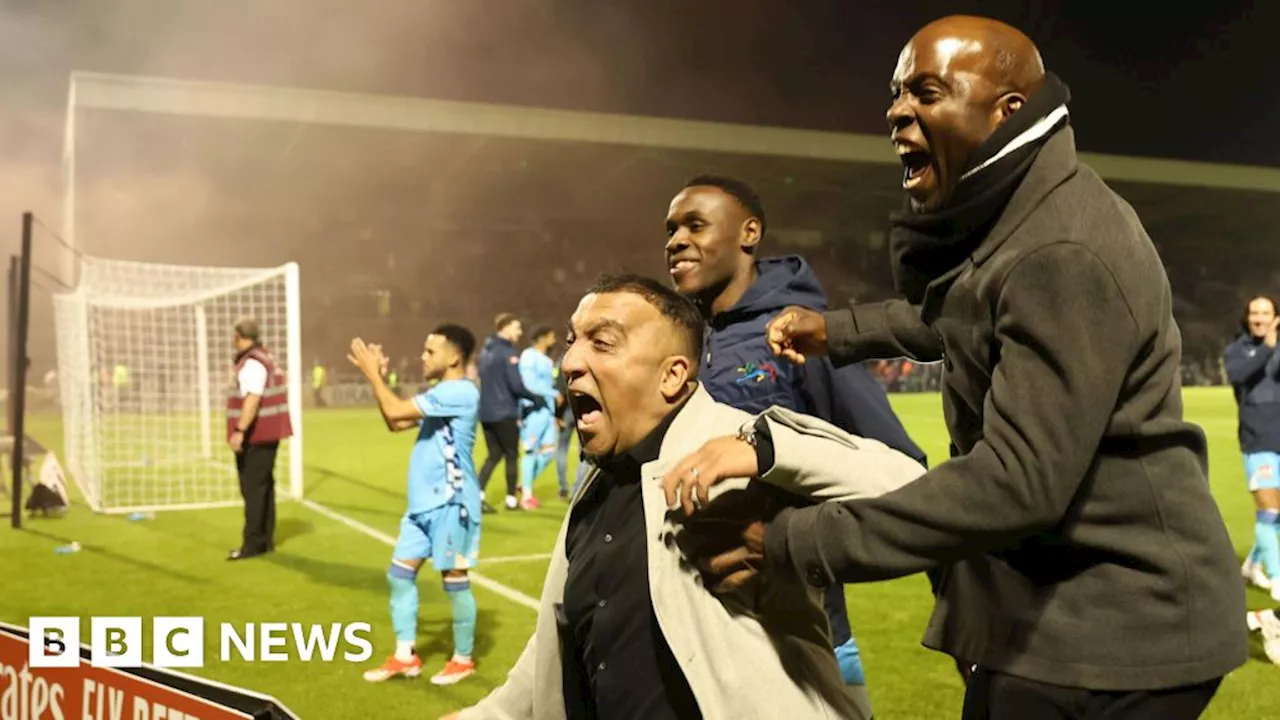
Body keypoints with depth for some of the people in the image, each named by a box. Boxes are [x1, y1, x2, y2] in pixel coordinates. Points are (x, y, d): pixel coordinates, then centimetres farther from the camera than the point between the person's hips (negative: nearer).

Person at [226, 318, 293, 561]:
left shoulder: (252, 363, -16)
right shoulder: (266, 358, 16)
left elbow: (253, 399, -27)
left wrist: (239, 430, -29)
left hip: (255, 435, -10)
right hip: (267, 433, 10)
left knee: (253, 489, -7)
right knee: (264, 487, 14)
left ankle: (253, 544, -4)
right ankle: (265, 540, 19)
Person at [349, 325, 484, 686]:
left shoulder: (460, 392, -18)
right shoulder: (441, 394, 14)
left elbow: (396, 411, -21)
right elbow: (395, 423, 16)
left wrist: (373, 374, -9)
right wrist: (378, 376, 8)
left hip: (450, 503, -10)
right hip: (424, 503, 10)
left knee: (455, 580, 2)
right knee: (400, 573, 10)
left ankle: (463, 660, 16)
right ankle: (405, 656, 19)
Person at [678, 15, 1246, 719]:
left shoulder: (1064, 255, -26)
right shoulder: (1007, 218, 6)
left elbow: (1019, 482, -32)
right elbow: (962, 313, 29)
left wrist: (796, 543, -30)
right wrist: (840, 329, 15)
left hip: (1111, 628, -9)